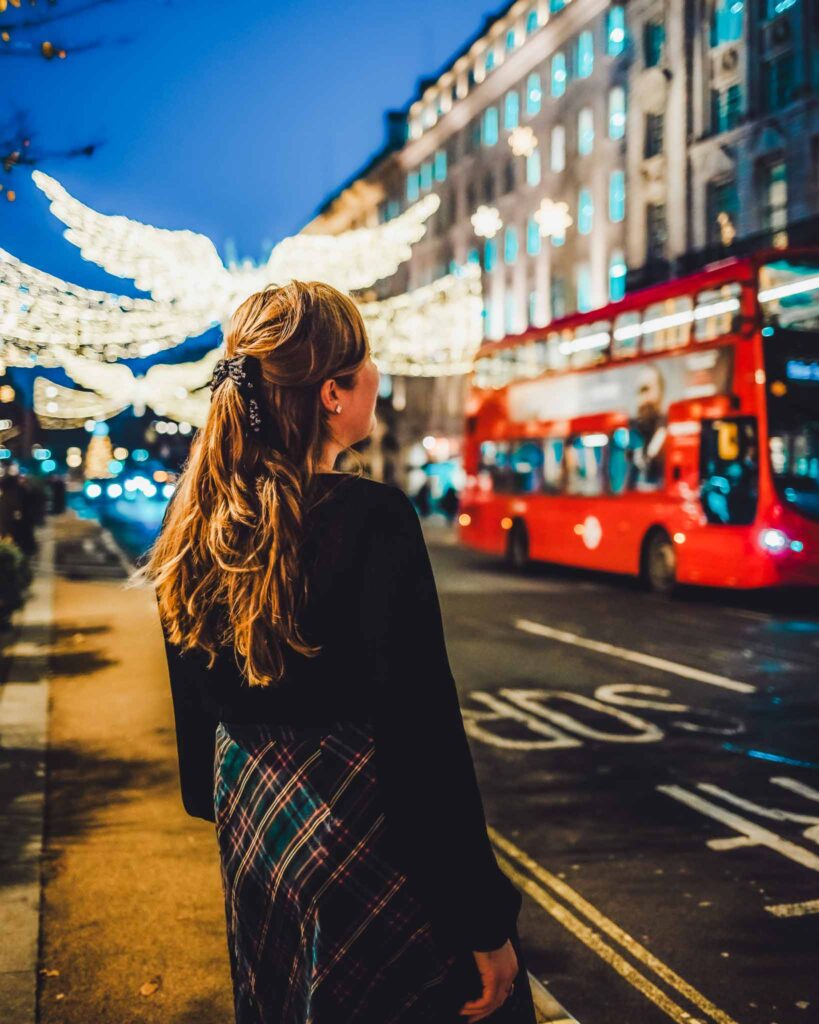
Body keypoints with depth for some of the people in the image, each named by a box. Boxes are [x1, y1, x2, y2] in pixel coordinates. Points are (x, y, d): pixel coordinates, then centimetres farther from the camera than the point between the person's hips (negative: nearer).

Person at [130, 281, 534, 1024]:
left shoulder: (193, 513, -1)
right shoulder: (371, 518, -22)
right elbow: (423, 730, -23)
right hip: (360, 833, -7)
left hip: (249, 819, 7)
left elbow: (194, 692, 11)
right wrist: (484, 920, -16)